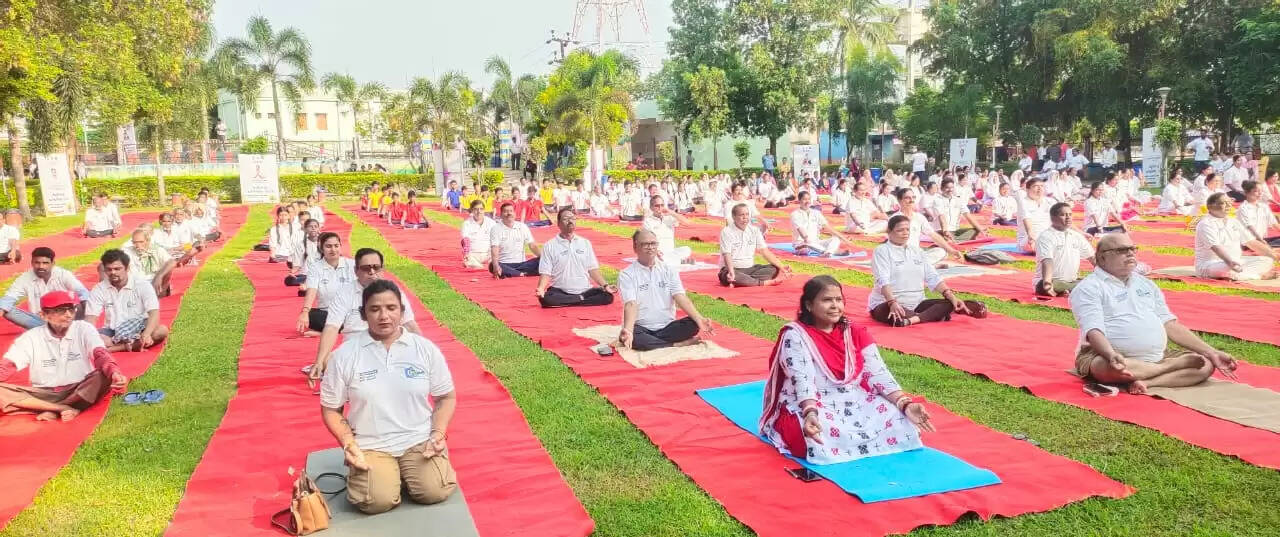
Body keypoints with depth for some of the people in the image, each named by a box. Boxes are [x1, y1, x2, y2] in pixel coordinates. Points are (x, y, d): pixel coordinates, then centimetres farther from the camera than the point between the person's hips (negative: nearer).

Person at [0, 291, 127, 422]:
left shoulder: (84, 329, -4)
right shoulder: (32, 337, 0)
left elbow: (101, 354, -20)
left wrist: (114, 373, -42)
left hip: (81, 391, -1)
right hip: (45, 394, 2)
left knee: (104, 375, -31)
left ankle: (53, 410, -23)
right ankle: (69, 409, -29)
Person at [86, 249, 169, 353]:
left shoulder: (142, 286, -9)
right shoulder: (99, 289, 0)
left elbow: (154, 313, -19)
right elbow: (91, 318, -4)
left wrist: (146, 334, -39)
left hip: (139, 329, -2)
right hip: (112, 331, 2)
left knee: (162, 330, -33)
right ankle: (135, 345, -32)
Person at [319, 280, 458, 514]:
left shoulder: (425, 348, -1)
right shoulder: (345, 355, -4)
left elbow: (447, 397, 8)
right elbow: (331, 408, 5)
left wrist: (439, 433, -9)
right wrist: (348, 443, -11)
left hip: (419, 440, 1)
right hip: (370, 446, -1)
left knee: (435, 492, -22)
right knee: (377, 501, -25)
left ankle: (405, 474, 12)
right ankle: (362, 473, 10)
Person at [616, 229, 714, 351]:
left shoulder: (669, 270, 6)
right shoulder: (627, 274, -4)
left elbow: (681, 298, -6)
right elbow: (631, 304, -17)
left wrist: (699, 319, -24)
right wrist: (628, 330, -37)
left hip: (667, 327, 3)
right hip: (641, 328, -2)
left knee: (693, 324, -23)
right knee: (624, 337, -36)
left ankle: (650, 341, -16)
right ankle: (677, 344, -23)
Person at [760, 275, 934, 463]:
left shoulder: (856, 333, 8)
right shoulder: (795, 335, -8)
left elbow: (878, 373, -2)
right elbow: (802, 380, -21)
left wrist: (906, 404, -18)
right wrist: (811, 414, -40)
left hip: (857, 403, 5)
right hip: (809, 407, -4)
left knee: (901, 419, -19)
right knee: (820, 440, -37)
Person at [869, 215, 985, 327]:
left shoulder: (917, 251, 14)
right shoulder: (882, 251, -4)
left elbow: (933, 278, 8)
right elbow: (883, 280, -19)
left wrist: (951, 296, -8)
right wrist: (892, 302, -36)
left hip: (916, 304, 6)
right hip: (887, 304, -6)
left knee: (948, 303, -14)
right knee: (896, 316, -39)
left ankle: (911, 320, -33)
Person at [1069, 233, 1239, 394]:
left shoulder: (1145, 284, 20)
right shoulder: (1089, 288, -4)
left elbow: (1171, 325, 17)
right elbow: (1094, 332, -17)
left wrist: (1211, 352, 8)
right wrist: (1112, 356, -37)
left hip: (1156, 357, 7)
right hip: (1109, 357, -6)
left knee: (1205, 364, -10)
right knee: (1109, 368, -40)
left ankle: (1147, 383, -26)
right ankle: (1175, 366, -15)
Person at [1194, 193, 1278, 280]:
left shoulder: (1233, 223, 15)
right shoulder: (1206, 224, -13)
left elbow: (1251, 242, 16)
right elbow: (1216, 246, -28)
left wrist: (1273, 255, 8)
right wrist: (1230, 262, -42)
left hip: (1235, 262, 9)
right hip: (1210, 265, -8)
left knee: (1267, 261, 3)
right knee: (1229, 269, -38)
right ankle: (1261, 275, -14)